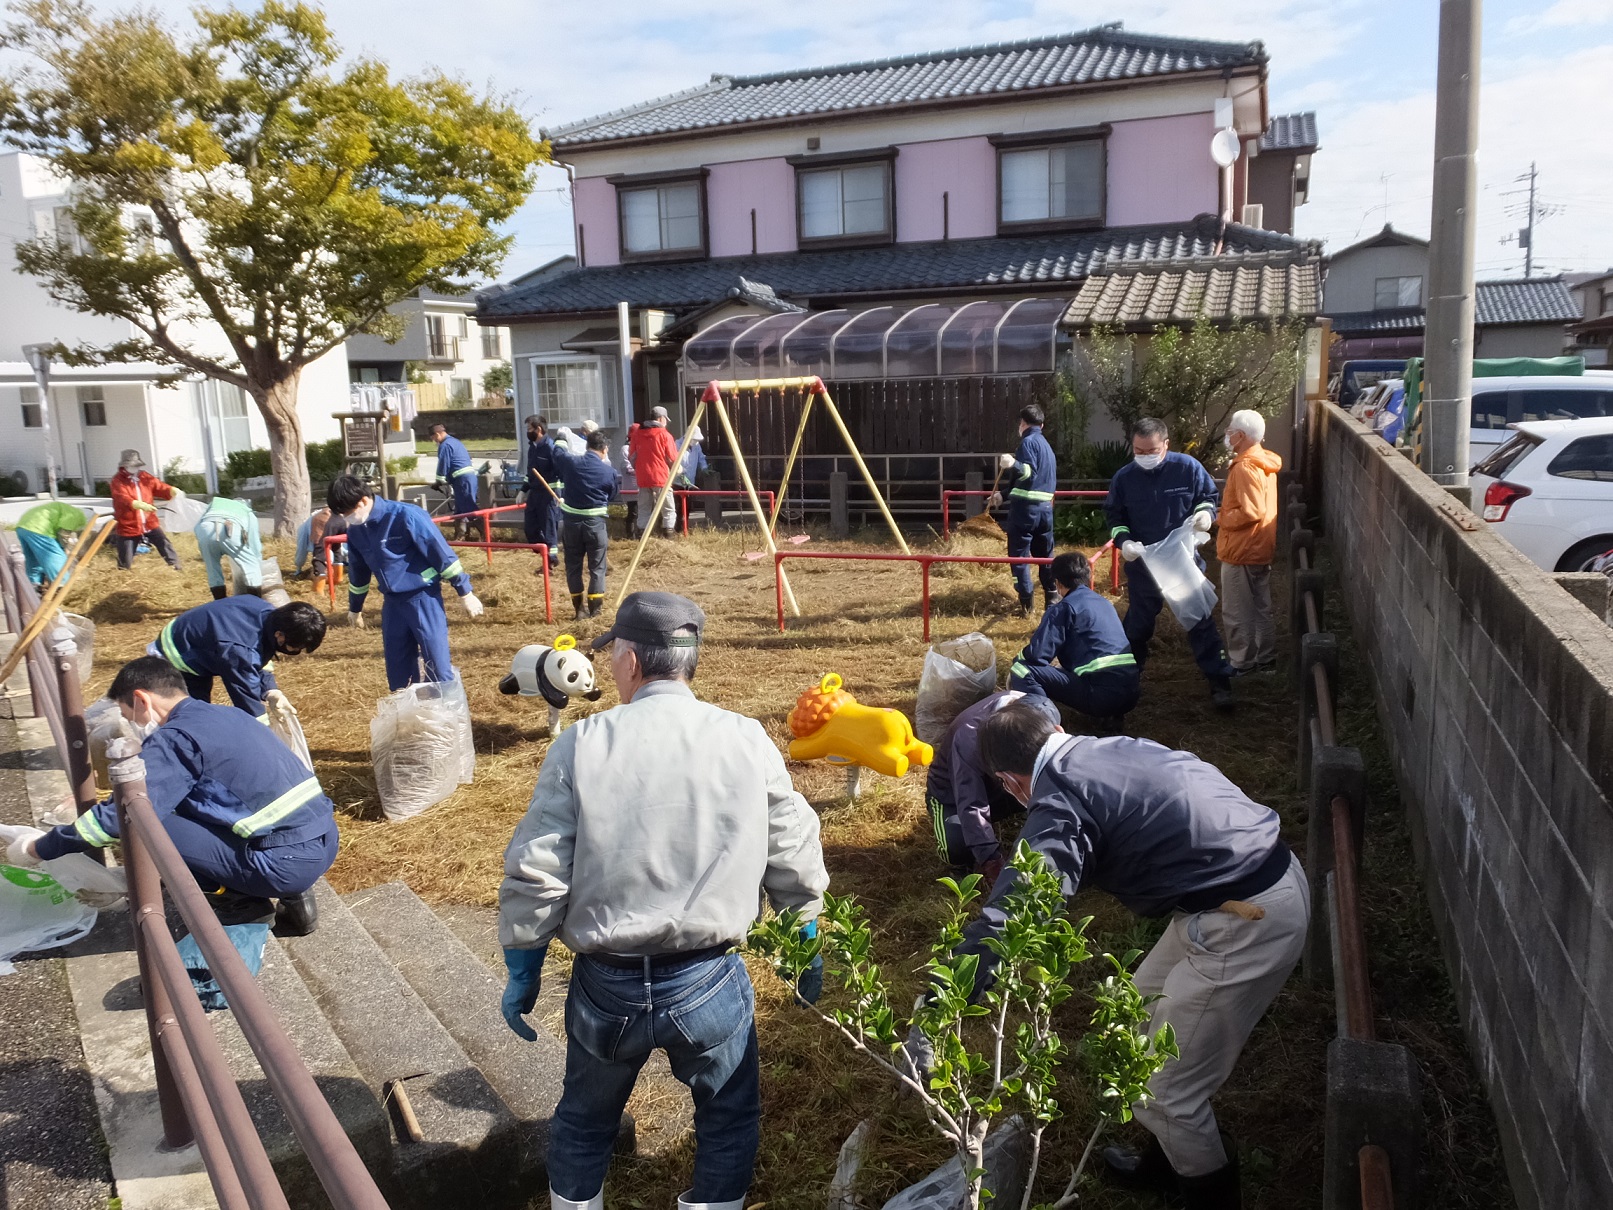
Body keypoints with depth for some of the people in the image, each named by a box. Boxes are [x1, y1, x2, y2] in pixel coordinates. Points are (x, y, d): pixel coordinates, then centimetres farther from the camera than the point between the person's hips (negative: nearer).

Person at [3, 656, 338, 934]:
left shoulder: (174, 737, -7)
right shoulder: (220, 716, 19)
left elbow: (121, 816, -10)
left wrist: (38, 848, 4)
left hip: (288, 861, -9)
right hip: (323, 842, 9)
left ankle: (243, 903, 6)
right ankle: (290, 896, 15)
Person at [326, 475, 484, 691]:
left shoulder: (405, 516, -19)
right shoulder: (355, 530, 3)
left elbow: (442, 553, -15)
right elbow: (358, 570, 21)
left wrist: (465, 593, -13)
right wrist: (354, 607, 31)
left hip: (423, 597, -6)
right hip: (393, 601, 7)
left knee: (437, 662, -6)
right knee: (397, 668, 10)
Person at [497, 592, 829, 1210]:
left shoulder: (582, 744, -9)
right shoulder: (748, 741, -6)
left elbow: (534, 873, -9)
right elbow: (796, 864, 1)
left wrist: (522, 971, 7)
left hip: (605, 984, 1)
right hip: (710, 982, 0)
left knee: (584, 1123, 27)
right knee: (729, 1121, 24)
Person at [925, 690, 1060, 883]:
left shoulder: (1029, 710, -22)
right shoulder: (970, 737, -39)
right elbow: (971, 806, -43)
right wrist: (992, 862, -50)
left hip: (996, 785, 6)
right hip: (954, 793, -6)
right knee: (957, 849, -36)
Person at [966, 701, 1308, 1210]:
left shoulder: (1060, 806, -16)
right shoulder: (1114, 746, 8)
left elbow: (1008, 921, -27)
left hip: (1248, 922, -10)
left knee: (1164, 1091, 4)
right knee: (1146, 1006, 26)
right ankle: (1165, 1164, 43)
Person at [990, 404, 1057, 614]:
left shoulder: (1028, 441, -7)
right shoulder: (1046, 444, 22)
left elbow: (1030, 472, -21)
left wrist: (1013, 464, -40)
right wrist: (1004, 494, 33)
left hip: (1025, 508, -8)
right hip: (1045, 508, 8)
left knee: (1018, 554, -2)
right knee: (1045, 556, 15)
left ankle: (1026, 600, -4)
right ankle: (1052, 600, 18)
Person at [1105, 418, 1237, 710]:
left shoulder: (1188, 468, -10)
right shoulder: (1124, 477, -6)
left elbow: (1208, 497, 3)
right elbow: (1114, 516, 4)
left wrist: (1206, 512, -20)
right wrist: (1123, 540, -14)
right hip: (1142, 564, 2)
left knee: (1200, 622, 1)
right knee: (1137, 624, 15)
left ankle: (1219, 684, 10)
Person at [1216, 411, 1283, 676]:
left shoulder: (1245, 468, -21)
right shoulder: (1264, 462, 10)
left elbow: (1250, 512, -27)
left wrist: (1220, 518, -14)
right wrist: (1226, 512, 13)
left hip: (1241, 550, -10)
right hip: (1259, 548, 10)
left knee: (1237, 611, 1)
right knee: (1260, 607, 16)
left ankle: (1240, 662, 8)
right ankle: (1264, 658, 23)